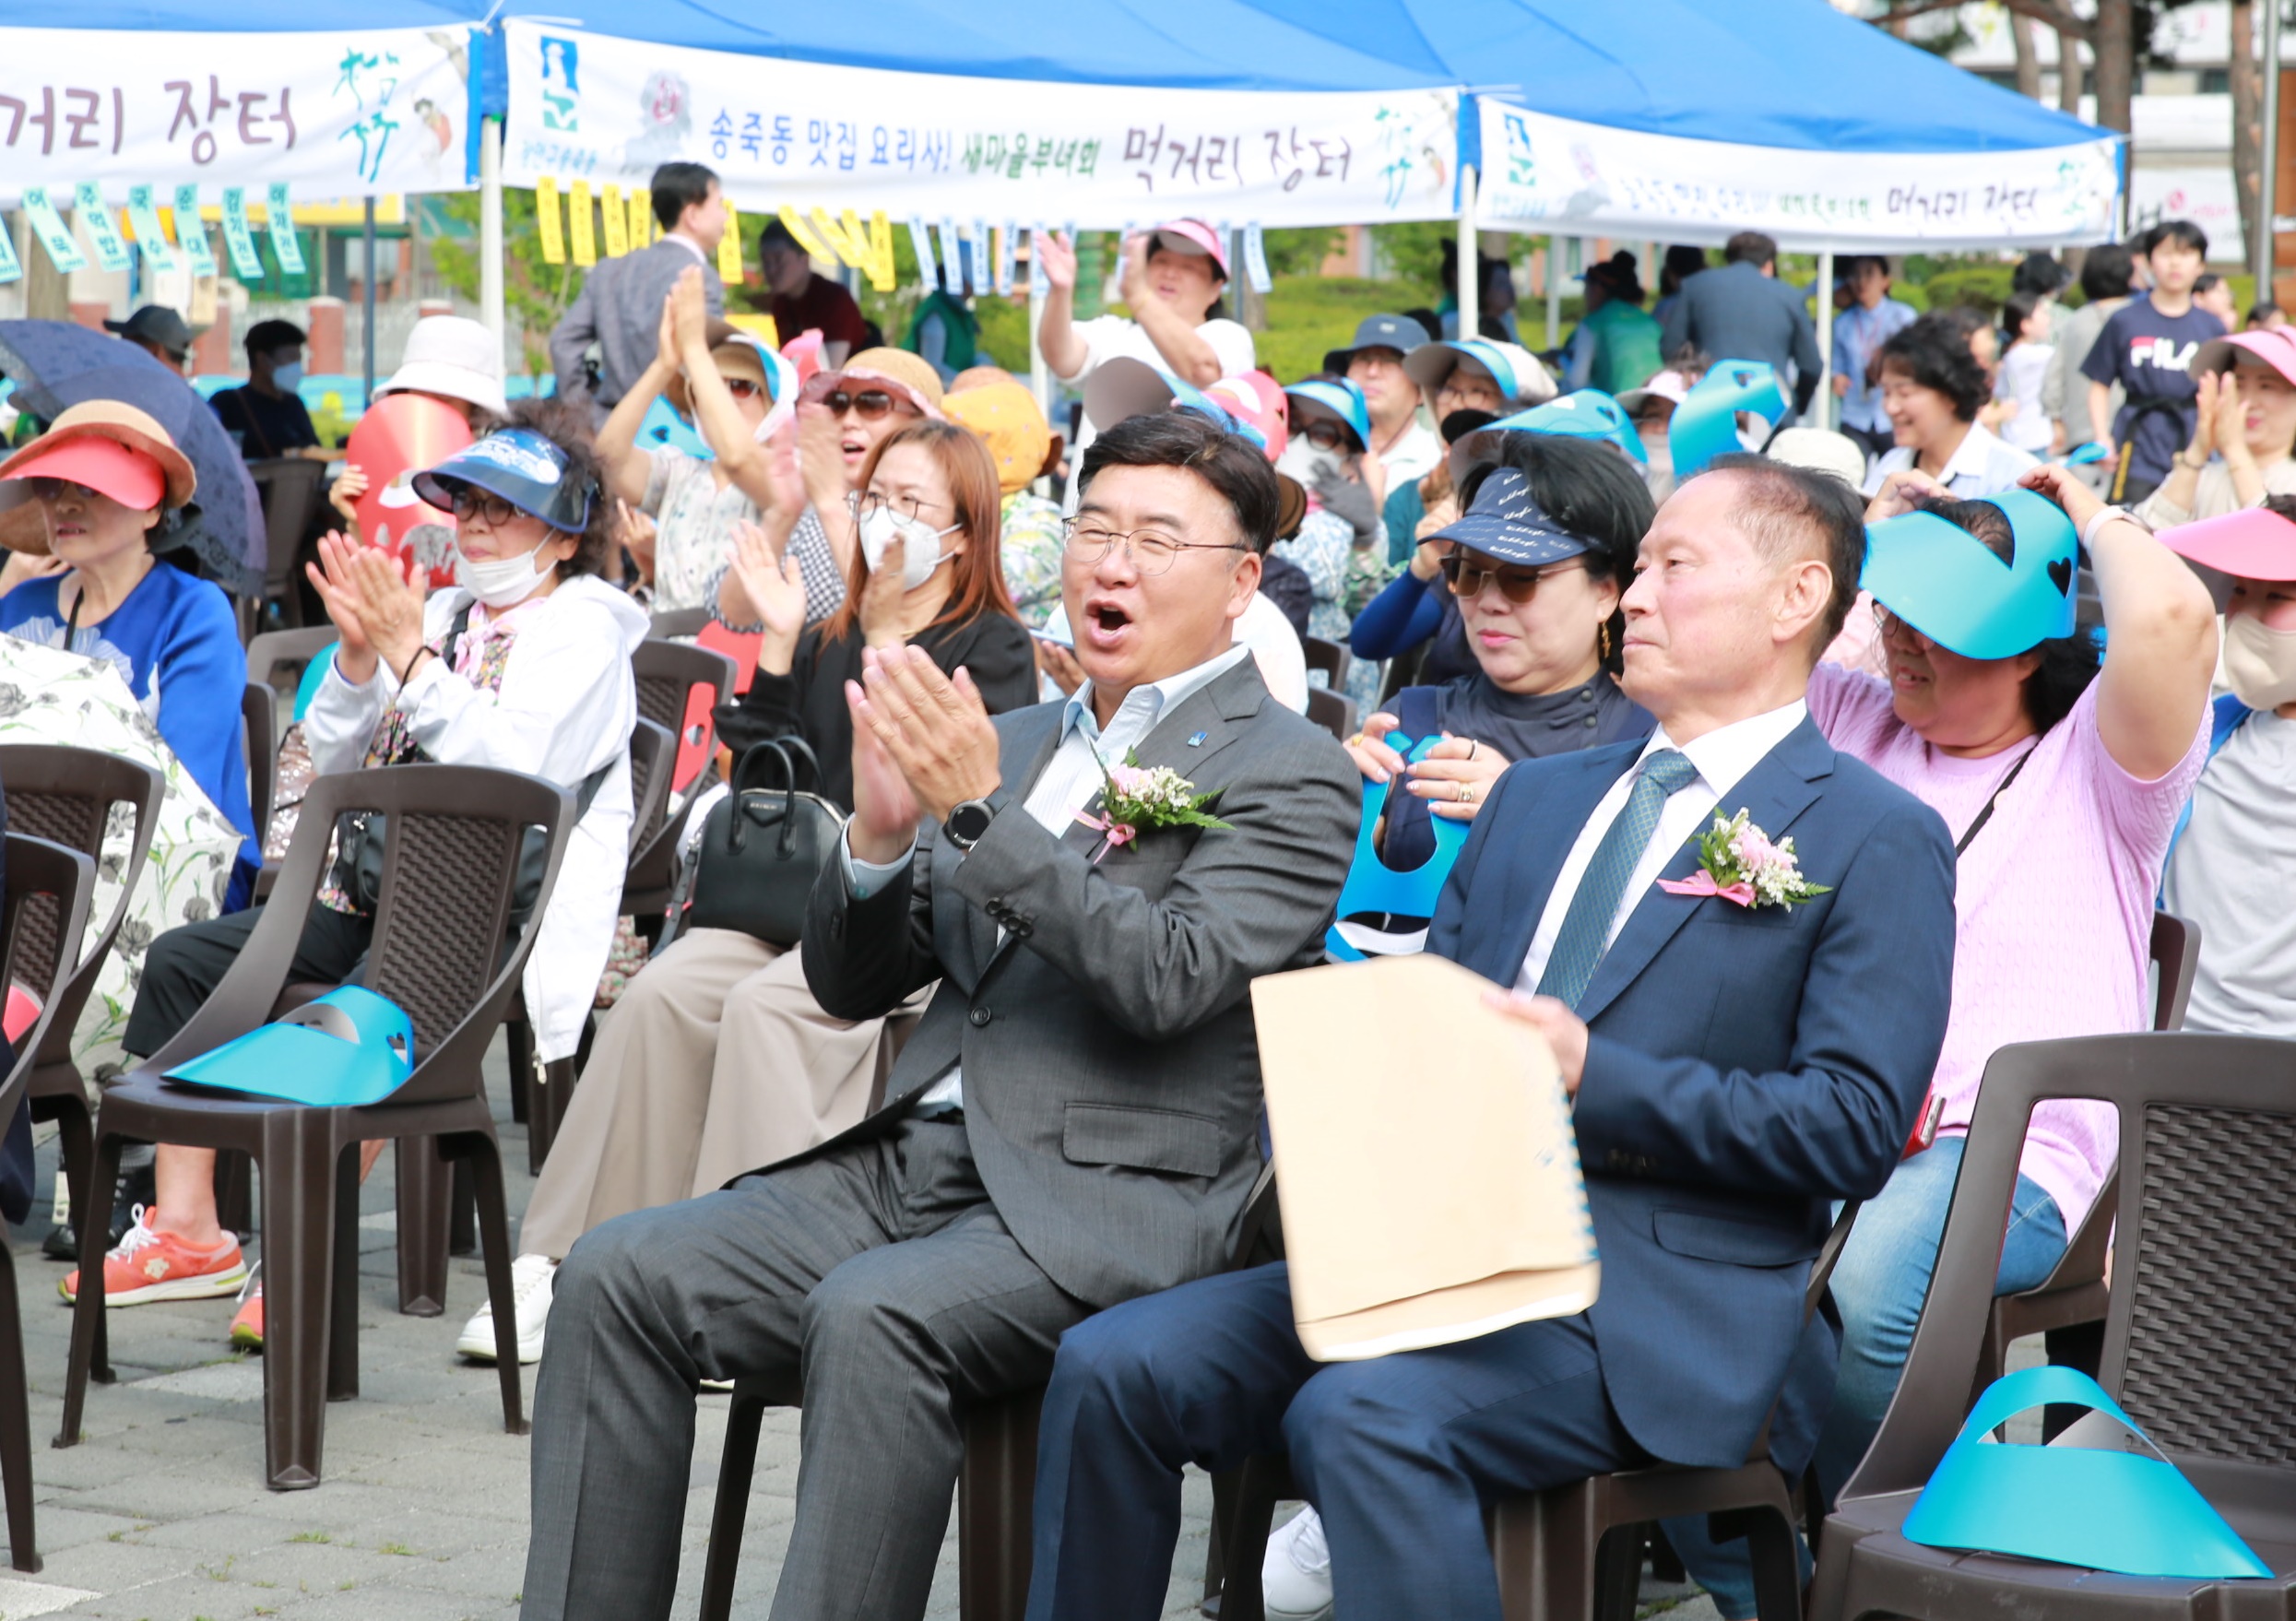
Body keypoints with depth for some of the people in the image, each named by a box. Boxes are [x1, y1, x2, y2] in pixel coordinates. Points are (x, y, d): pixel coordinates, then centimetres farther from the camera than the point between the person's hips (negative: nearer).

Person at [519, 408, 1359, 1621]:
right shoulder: (1014, 742, 21)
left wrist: (980, 812, -18)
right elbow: (849, 985, 19)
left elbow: (1170, 979, -16)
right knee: (616, 1276, -13)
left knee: (871, 1313, -34)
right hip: (909, 1160, 7)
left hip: (1102, 1203, -6)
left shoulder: (1290, 775, 1)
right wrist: (879, 833, -1)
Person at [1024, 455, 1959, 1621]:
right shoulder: (1537, 796, 24)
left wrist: (1596, 1078, -17)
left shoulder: (1876, 841, 1)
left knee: (1364, 1415, -34)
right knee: (1112, 1369, -13)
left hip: (1661, 1299, -7)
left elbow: (1857, 1128, -8)